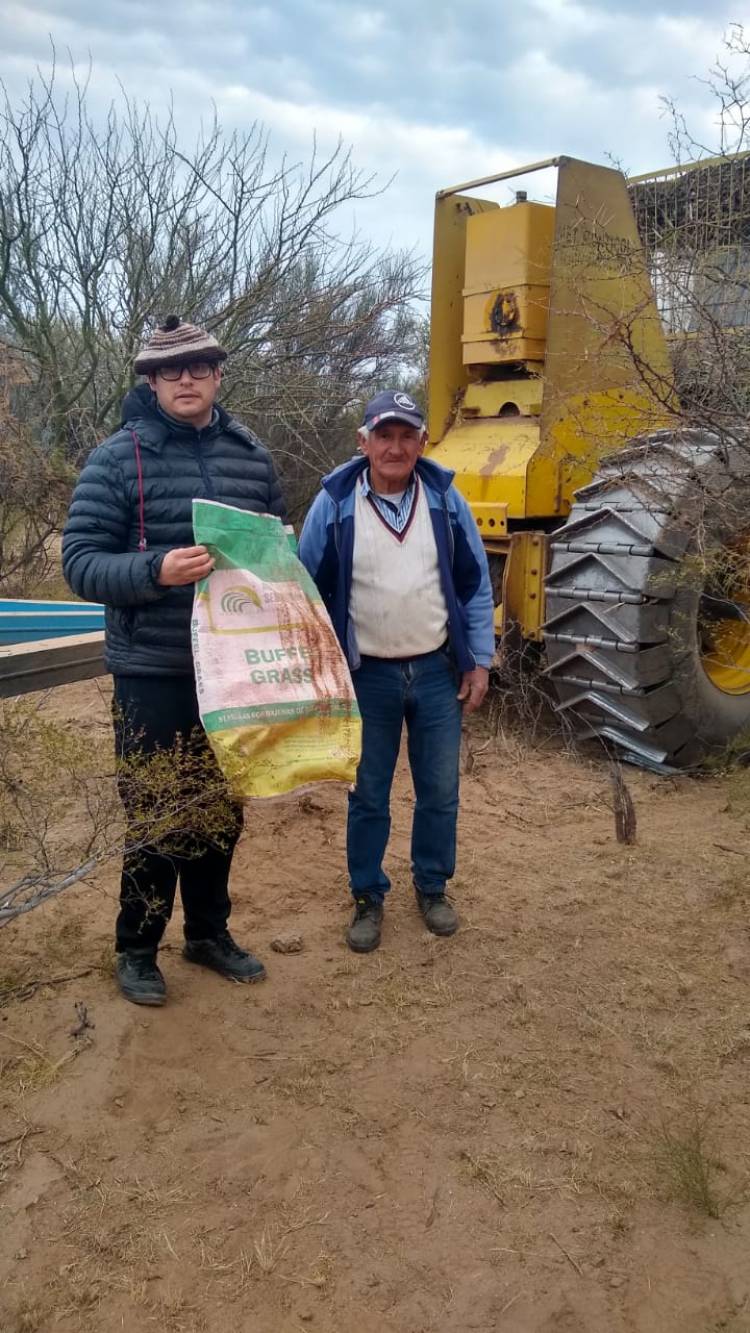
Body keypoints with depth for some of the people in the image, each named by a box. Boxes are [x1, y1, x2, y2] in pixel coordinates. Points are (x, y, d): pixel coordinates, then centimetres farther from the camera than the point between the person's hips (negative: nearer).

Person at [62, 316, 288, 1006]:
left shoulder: (251, 455, 6)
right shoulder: (118, 457, -6)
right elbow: (81, 562, -10)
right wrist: (156, 570, -27)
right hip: (153, 673, -4)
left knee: (222, 809, 16)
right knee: (154, 816, 6)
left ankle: (209, 931, 36)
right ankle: (137, 949, 27)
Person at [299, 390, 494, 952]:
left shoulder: (445, 498, -2)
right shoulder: (334, 504, -7)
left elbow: (476, 584, 4)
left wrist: (480, 661, 2)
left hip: (438, 671, 2)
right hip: (368, 676, -1)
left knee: (440, 792, 11)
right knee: (368, 796, 10)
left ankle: (433, 888, 32)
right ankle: (368, 898, 28)